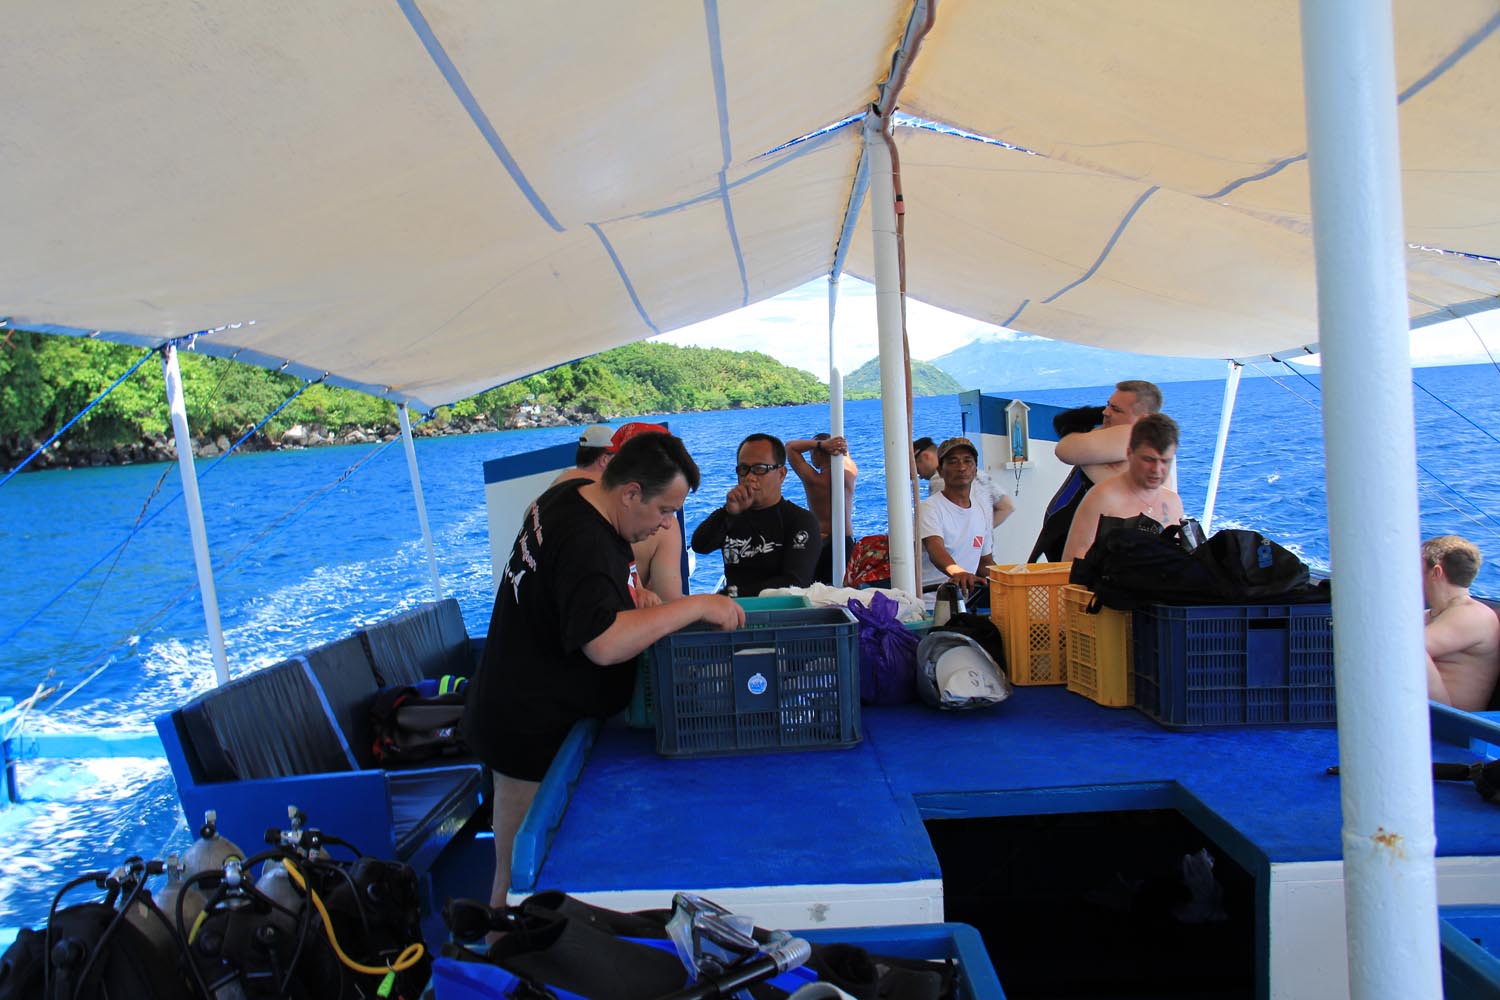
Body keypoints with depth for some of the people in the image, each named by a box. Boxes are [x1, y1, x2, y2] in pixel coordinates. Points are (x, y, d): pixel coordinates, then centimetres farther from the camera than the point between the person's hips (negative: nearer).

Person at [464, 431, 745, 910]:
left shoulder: (571, 494, 3)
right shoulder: (584, 542, -27)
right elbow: (604, 644, -38)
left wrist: (629, 593, 4)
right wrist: (698, 606, -31)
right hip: (532, 731, -10)